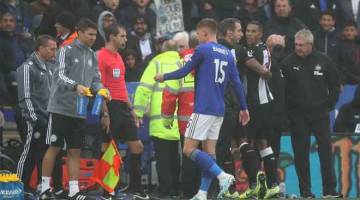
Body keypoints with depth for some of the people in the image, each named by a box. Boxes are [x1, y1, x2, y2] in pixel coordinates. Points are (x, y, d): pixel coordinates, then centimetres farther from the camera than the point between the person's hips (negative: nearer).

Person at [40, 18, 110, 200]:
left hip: (80, 110, 6)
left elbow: (95, 79, 12)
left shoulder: (92, 55, 13)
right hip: (61, 108, -6)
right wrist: (76, 86, -34)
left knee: (75, 151, 5)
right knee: (54, 147, -2)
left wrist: (100, 89, -10)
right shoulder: (67, 51, -6)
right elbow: (60, 76, -16)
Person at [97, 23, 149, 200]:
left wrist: (130, 108, 22)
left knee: (137, 146, 8)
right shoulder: (102, 56, -10)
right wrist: (105, 113, -20)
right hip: (111, 106, -9)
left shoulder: (118, 57, 19)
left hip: (123, 107, 9)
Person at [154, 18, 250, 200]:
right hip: (219, 110, 8)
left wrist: (164, 77, 16)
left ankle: (223, 176, -19)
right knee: (209, 151, 8)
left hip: (203, 108, -8)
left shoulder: (203, 49, -7)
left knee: (189, 149, -7)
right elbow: (237, 82, 11)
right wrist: (243, 108, 15)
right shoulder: (228, 53, 13)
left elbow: (184, 71, 0)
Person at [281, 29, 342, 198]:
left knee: (326, 149, -2)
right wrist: (288, 107, -4)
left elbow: (335, 85, 11)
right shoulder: (288, 62, -2)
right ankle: (305, 190, 7)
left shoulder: (324, 61, 2)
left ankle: (329, 189, 2)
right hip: (298, 115, -1)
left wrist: (329, 105, 5)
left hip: (320, 113, 1)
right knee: (301, 153, 1)